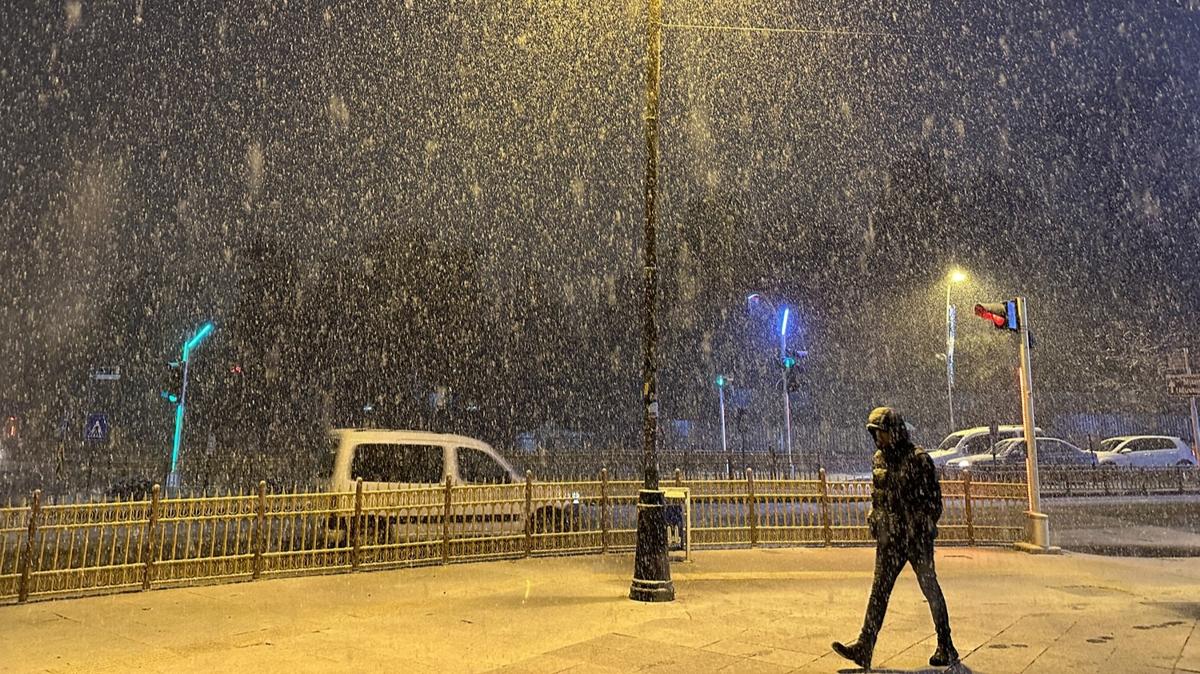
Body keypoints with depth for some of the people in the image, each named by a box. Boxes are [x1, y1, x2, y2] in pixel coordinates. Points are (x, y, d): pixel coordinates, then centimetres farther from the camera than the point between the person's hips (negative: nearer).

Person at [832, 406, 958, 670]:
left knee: (931, 590, 6)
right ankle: (864, 648, 2)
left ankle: (947, 648, 20)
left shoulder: (918, 459, -9)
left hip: (917, 537, -6)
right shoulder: (879, 459, 9)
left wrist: (926, 530, -13)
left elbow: (934, 499, -9)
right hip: (889, 538, 6)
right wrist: (874, 520, 13)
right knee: (879, 590, 3)